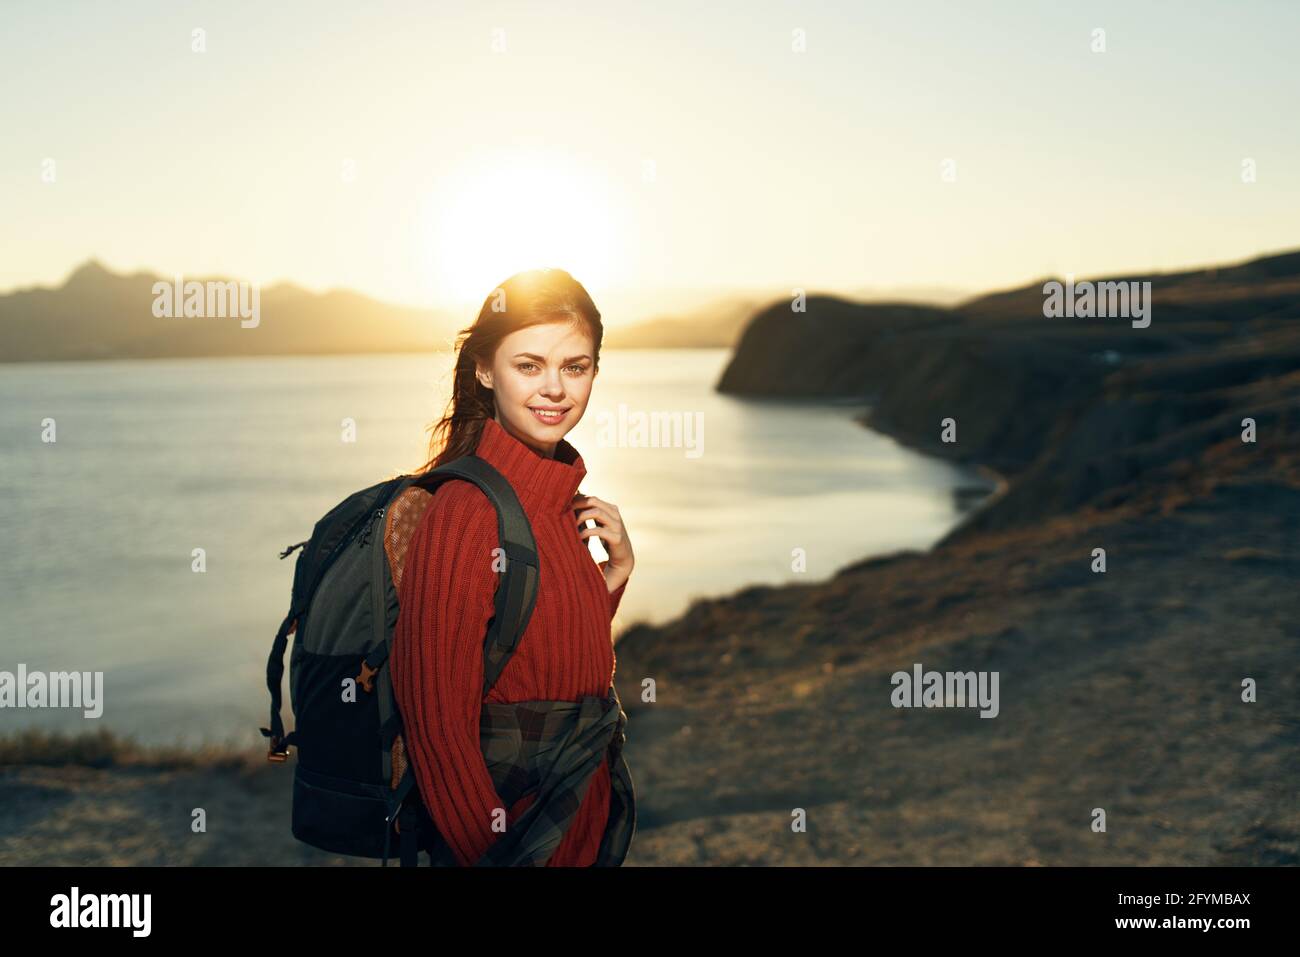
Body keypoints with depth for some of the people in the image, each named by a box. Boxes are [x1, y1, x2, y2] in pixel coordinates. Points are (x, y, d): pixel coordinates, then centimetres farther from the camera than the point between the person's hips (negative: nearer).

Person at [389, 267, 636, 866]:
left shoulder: (565, 503, 3)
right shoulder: (463, 515, -21)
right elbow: (436, 723, -21)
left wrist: (618, 567, 1)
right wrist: (498, 855, -18)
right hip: (515, 836, -8)